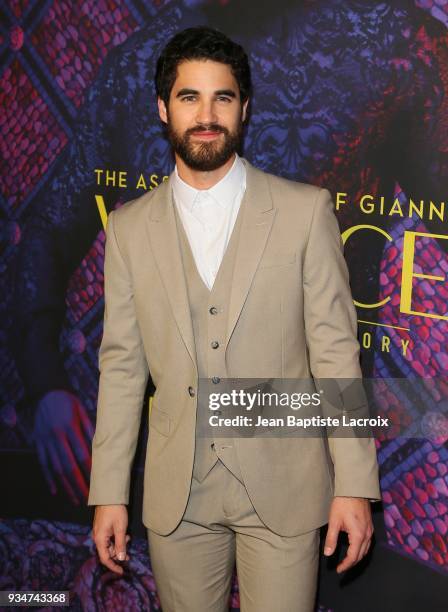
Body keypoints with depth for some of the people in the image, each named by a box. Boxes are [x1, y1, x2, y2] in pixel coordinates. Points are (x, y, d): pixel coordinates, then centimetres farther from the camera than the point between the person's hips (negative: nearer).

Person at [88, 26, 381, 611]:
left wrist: (354, 486, -7)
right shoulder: (129, 227, 3)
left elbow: (336, 350, -5)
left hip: (283, 487, -2)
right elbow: (121, 364, 4)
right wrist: (109, 493, 2)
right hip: (176, 495, 2)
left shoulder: (306, 210, -4)